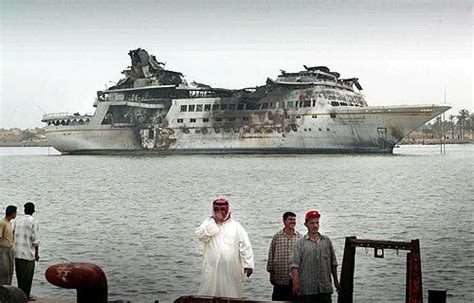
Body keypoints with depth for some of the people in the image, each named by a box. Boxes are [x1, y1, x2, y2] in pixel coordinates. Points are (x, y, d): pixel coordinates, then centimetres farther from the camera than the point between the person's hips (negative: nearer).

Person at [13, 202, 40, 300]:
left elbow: (14, 234, 10)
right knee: (27, 275, 2)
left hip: (17, 252, 5)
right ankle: (25, 295, 5)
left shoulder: (17, 220, 7)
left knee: (20, 274, 13)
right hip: (28, 252, -5)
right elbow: (35, 239, -11)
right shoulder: (33, 221, -10)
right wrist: (37, 253, -3)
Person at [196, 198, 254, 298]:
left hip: (231, 270, 0)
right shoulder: (208, 223, 8)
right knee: (209, 295, -1)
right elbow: (201, 236, -11)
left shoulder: (236, 226, 5)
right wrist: (214, 222, -14)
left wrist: (248, 265, -7)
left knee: (231, 295, 3)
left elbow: (245, 247, 1)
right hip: (212, 268, 0)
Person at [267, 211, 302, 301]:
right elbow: (271, 256, 6)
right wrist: (271, 274, 6)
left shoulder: (300, 237, 4)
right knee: (277, 298, 4)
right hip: (280, 279, 0)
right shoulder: (277, 237, 3)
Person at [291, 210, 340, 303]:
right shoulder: (300, 243, 2)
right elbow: (295, 265, -7)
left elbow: (333, 263, 17)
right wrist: (295, 283, -18)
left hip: (325, 288, 3)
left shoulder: (327, 241, 13)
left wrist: (336, 281, 17)